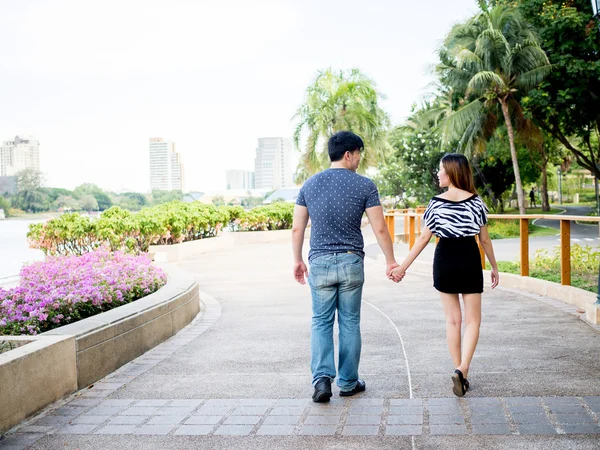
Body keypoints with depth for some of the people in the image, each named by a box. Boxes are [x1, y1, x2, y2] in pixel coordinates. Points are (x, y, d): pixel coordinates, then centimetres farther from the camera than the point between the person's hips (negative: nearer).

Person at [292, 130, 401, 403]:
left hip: (320, 263, 1)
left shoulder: (310, 184, 2)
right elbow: (380, 229, -5)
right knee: (349, 323, 10)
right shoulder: (364, 185, -5)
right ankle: (348, 382, 18)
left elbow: (297, 229, 4)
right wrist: (391, 262, 6)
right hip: (351, 262, -1)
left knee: (321, 322, 10)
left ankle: (322, 377, -6)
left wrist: (297, 260, 16)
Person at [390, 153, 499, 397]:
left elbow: (423, 238, -5)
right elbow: (484, 239, 3)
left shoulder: (436, 203, -4)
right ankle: (462, 369, -13)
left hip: (445, 260, 1)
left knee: (452, 319, 11)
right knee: (473, 320, 5)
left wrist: (403, 266, 2)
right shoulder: (475, 201, -2)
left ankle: (460, 371, 15)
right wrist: (494, 267, 15)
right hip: (469, 260, 0)